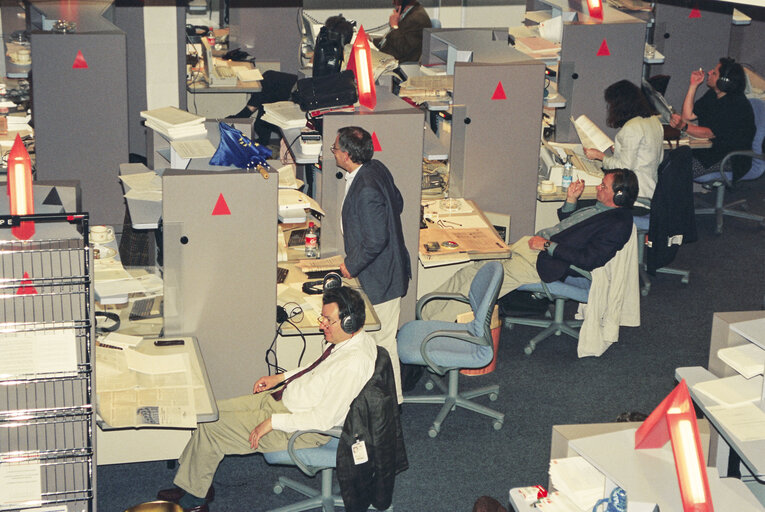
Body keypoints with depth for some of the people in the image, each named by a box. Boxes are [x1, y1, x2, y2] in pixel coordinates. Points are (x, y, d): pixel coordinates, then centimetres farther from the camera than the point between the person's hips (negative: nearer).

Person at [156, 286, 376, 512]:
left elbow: (323, 419, -28)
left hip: (301, 430, -10)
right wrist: (280, 377, 12)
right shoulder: (349, 338, 0)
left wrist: (273, 422, -22)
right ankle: (190, 484, 18)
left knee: (210, 427, -6)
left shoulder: (353, 364, -30)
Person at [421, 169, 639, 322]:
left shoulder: (618, 224, -14)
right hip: (530, 245, 10)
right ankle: (424, 313, 3)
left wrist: (548, 245, -18)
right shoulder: (601, 207, 16)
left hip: (545, 263, -10)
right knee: (470, 271, 0)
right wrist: (571, 200, 10)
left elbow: (588, 260, -22)